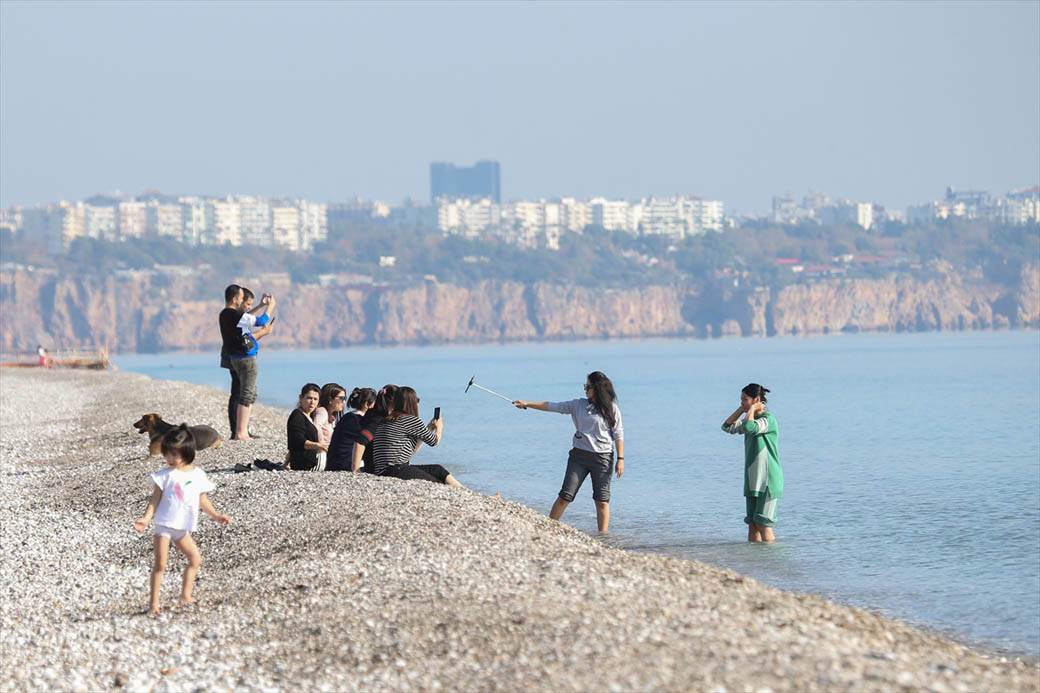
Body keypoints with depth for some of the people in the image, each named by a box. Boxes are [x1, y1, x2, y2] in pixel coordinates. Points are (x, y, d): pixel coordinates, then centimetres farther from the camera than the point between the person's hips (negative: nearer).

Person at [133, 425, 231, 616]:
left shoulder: (198, 475, 2)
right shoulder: (165, 475, -8)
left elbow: (202, 500, 14)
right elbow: (155, 499, -7)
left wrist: (215, 515, 9)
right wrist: (146, 518, -18)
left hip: (183, 528, 5)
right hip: (164, 526, -5)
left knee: (195, 559, 6)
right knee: (160, 564, -7)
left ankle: (186, 595, 18)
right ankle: (154, 602, -4)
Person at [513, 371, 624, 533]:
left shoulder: (611, 409, -1)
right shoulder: (579, 405, 8)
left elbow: (618, 435, -2)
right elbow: (552, 406, 9)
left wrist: (621, 459, -8)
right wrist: (527, 404, 6)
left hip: (603, 457, -3)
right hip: (579, 455, 3)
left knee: (602, 501, -1)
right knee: (565, 496, -2)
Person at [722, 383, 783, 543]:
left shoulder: (768, 419, -14)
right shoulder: (751, 419, 14)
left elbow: (749, 427, -31)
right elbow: (728, 427, 15)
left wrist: (752, 409, -15)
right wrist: (741, 409, 7)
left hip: (768, 479, -9)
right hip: (753, 479, 9)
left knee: (762, 522, -10)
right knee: (752, 523, 6)